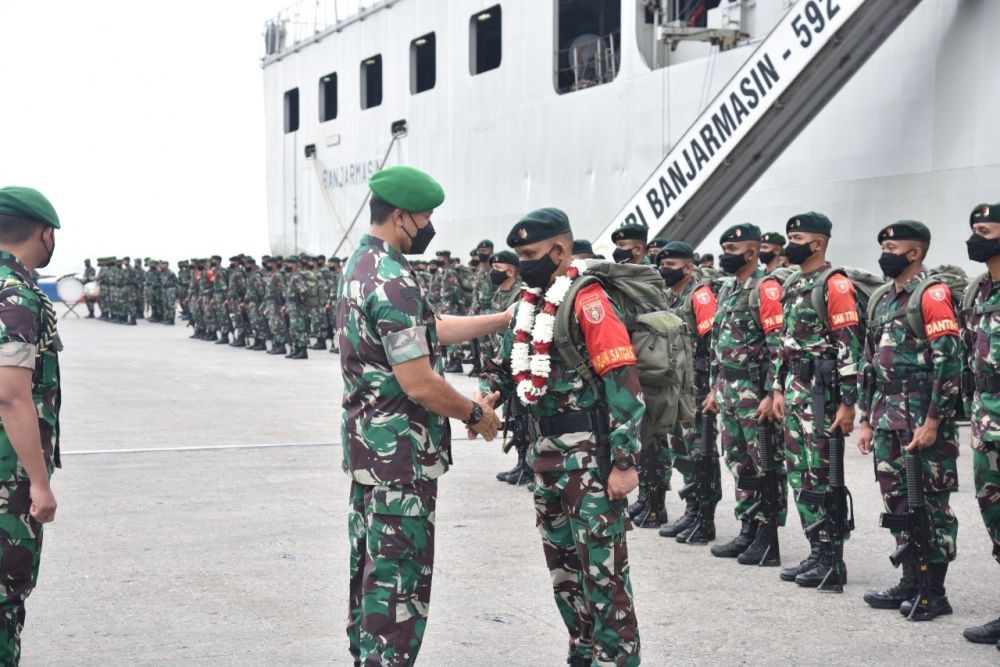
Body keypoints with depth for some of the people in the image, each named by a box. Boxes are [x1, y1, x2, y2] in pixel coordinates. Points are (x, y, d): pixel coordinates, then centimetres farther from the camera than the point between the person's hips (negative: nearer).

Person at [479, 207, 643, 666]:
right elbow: (506, 364, 21)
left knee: (601, 566, -4)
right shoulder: (529, 304, 12)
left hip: (588, 456, -9)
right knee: (562, 562, 16)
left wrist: (624, 463, -22)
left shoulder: (587, 301, -15)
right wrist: (486, 395, -3)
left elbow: (624, 384, -19)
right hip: (545, 454, 9)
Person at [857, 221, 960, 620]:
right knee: (898, 502, 12)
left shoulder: (932, 295, -10)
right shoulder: (880, 300, 16)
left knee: (932, 505, -1)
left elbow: (948, 362, -16)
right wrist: (867, 420, 16)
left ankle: (935, 593, 5)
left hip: (923, 420, -8)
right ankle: (910, 583, 21)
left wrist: (933, 422, -20)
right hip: (888, 419, 8)